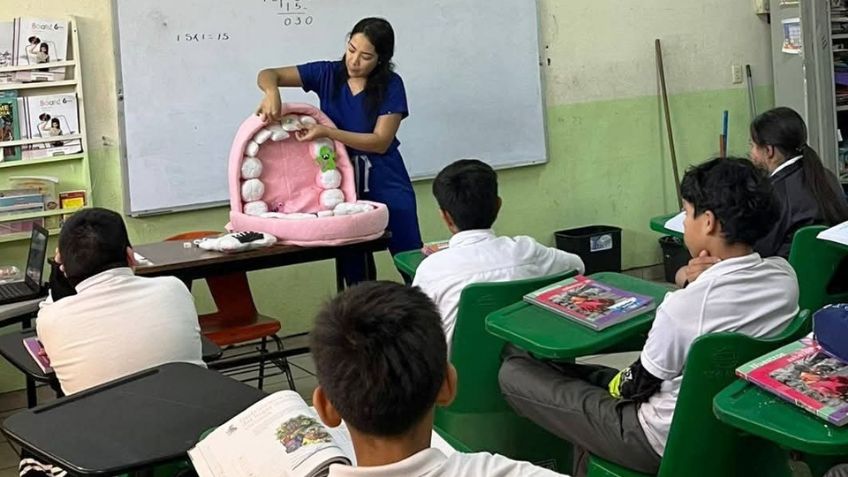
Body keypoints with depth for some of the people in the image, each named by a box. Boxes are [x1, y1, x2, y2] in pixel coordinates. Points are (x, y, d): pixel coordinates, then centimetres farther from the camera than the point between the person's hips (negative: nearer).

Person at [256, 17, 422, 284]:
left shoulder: (391, 85, -9)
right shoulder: (328, 74, -2)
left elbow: (380, 142, -15)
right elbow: (268, 75, -3)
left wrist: (326, 132, -23)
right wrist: (272, 92, -27)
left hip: (386, 185, -2)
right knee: (353, 264, 9)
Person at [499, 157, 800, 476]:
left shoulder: (686, 305, -29)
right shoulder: (785, 276, -9)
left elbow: (638, 385, -14)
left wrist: (618, 384, 7)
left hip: (672, 441, -7)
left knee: (513, 375, 6)